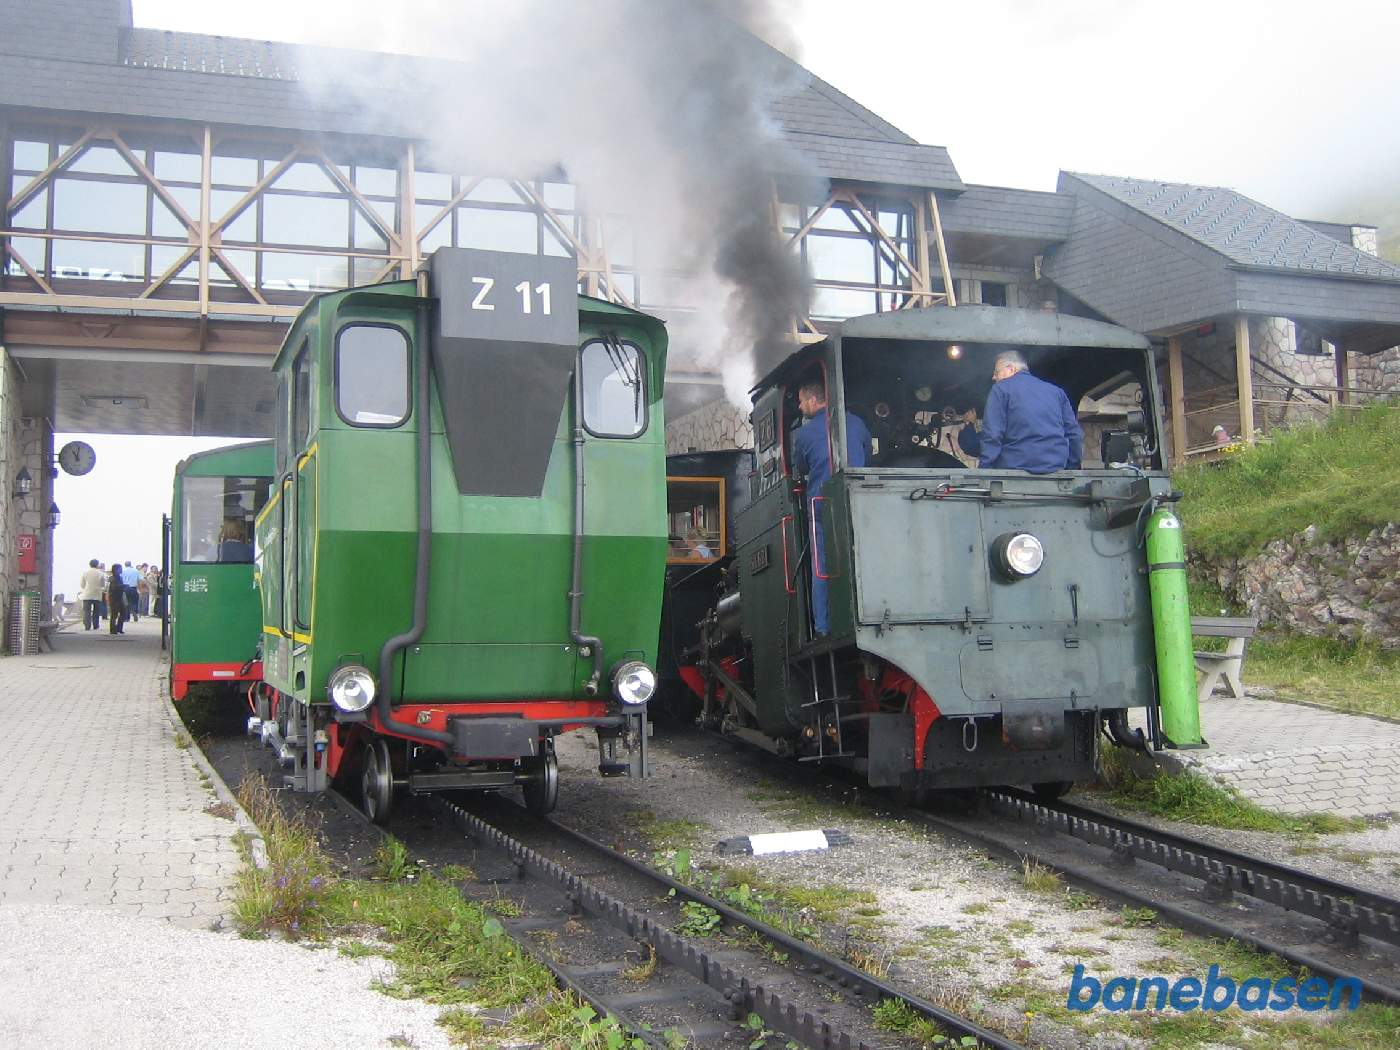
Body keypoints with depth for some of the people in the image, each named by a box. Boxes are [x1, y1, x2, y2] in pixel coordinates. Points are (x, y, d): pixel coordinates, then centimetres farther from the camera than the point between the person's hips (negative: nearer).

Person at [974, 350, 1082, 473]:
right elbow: (1074, 434, 13)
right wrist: (1072, 468, 17)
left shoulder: (1000, 389, 3)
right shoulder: (1056, 391, 18)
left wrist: (984, 468, -9)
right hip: (1056, 469, 5)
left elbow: (992, 435, -9)